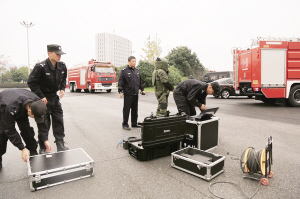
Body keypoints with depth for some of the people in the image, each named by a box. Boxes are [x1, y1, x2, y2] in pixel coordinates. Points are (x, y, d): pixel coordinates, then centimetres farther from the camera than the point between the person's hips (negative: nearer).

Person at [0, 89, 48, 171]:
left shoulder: (37, 102, -32)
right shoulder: (11, 108, -46)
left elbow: (42, 122, -19)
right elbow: (10, 130, -34)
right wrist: (23, 149, -33)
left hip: (21, 108, 4)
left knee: (26, 129, -8)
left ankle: (33, 153, 6)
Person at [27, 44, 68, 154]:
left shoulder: (62, 66, -2)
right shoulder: (40, 67, -20)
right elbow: (31, 82, -14)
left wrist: (62, 89, -1)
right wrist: (41, 97, -15)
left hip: (55, 97, 6)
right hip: (43, 99, -5)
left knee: (59, 122, 8)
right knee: (44, 125, 3)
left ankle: (60, 145, 20)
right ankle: (43, 148, 18)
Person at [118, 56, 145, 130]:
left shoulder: (137, 71, 15)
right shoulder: (124, 71, -3)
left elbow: (140, 82, 23)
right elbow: (120, 82, -6)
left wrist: (142, 89, 18)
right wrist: (120, 91, -12)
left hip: (136, 94, 6)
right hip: (128, 94, -6)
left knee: (135, 109, 12)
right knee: (126, 109, 1)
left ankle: (134, 123, 24)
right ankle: (125, 124, 11)